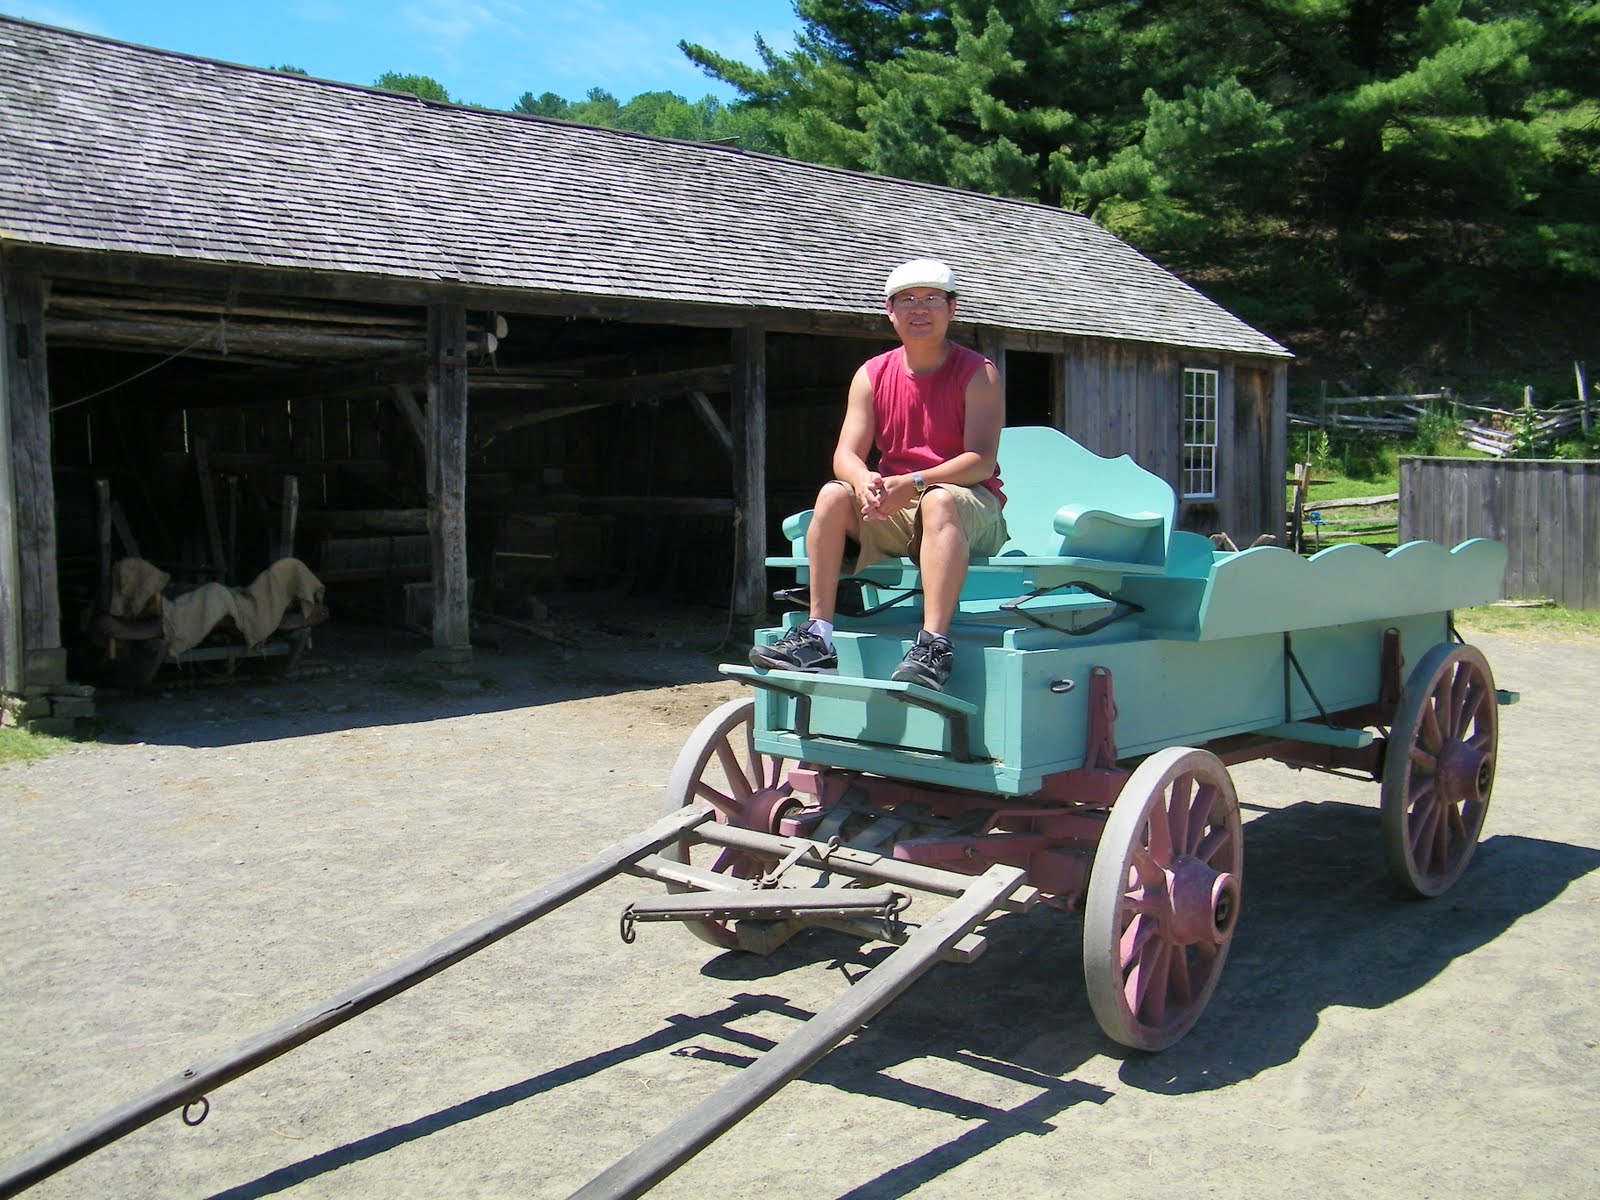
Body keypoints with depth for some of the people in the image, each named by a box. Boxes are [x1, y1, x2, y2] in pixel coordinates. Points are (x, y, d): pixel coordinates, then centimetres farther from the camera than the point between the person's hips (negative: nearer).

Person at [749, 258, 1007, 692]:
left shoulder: (978, 374, -4)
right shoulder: (872, 375, 7)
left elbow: (982, 460, -17)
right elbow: (846, 456, -3)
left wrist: (913, 483, -32)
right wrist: (864, 480, -29)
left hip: (971, 510, -4)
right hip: (892, 513, 4)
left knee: (940, 500, -36)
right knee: (834, 495, -22)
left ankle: (933, 644, -46)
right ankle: (817, 634, -25)